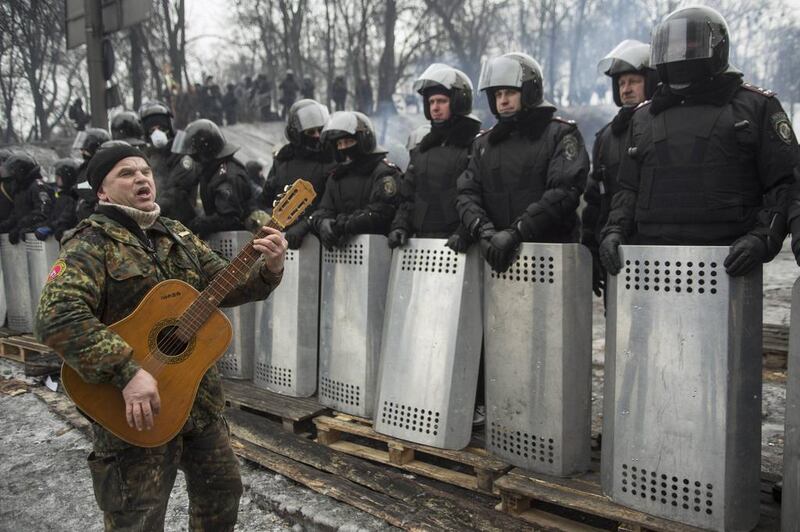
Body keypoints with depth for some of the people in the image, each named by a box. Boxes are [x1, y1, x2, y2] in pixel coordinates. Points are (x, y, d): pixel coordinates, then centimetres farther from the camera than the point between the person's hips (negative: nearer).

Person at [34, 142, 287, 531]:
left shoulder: (177, 236, 10)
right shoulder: (92, 243, -13)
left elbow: (225, 286, 10)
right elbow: (57, 317, -27)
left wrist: (268, 269, -11)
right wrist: (129, 372, -34)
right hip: (135, 410, -7)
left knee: (222, 489, 21)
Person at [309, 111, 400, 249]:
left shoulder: (384, 172, -1)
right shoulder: (336, 175, 22)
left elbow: (381, 213, -13)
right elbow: (324, 209, 15)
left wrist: (346, 224, -19)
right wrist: (322, 222, -10)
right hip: (339, 246, 5)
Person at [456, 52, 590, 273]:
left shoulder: (561, 134, 3)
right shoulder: (484, 143, 18)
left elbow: (564, 192, -11)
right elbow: (467, 193, 7)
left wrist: (516, 232, -21)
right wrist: (483, 230, -14)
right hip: (495, 257, 4)